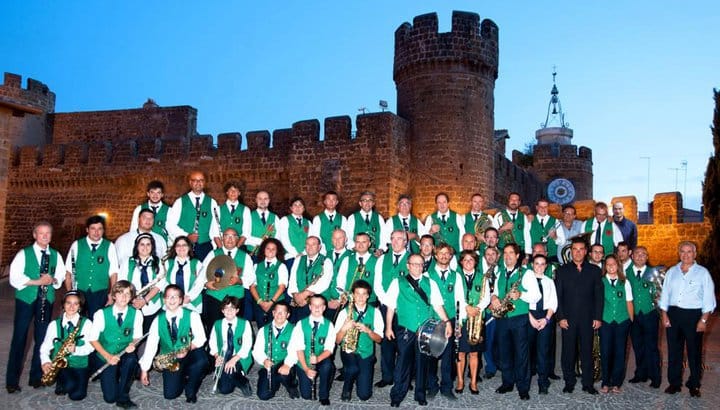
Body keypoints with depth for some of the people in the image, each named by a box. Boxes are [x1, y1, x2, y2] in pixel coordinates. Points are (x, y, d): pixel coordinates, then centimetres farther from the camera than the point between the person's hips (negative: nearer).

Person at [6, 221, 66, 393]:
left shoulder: (56, 255, 8)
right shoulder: (23, 254, -3)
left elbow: (61, 276, 10)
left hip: (46, 300, 3)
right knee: (19, 338, 0)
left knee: (41, 338, 9)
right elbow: (14, 278, -9)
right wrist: (37, 282, -18)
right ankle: (12, 380, 10)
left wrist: (53, 280, -12)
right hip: (26, 300, -3)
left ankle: (36, 376, 20)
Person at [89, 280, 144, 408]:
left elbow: (137, 336, 2)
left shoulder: (136, 314, -6)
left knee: (132, 358, -36)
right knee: (110, 398, -11)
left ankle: (123, 397, -14)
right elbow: (93, 339, -6)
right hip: (106, 356, -1)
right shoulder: (101, 314, -9)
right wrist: (108, 356, -19)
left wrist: (132, 345, -23)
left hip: (125, 355, 1)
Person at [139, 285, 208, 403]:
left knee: (201, 359, -35)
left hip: (190, 355, -1)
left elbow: (200, 338, -8)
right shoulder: (158, 320, 1)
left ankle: (191, 389, -5)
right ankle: (183, 377, 21)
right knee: (170, 394, -15)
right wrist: (144, 369, -1)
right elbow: (150, 345, 0)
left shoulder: (192, 316, -5)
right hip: (169, 360, 2)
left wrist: (189, 348, -26)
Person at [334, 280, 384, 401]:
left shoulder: (375, 312, 2)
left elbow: (379, 339, 3)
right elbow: (337, 340, -1)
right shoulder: (344, 312, -1)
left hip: (366, 354, 1)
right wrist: (344, 328, -21)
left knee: (364, 395, -11)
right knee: (353, 368, -35)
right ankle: (347, 389, -2)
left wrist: (368, 330, -16)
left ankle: (361, 377, 23)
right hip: (349, 351, -1)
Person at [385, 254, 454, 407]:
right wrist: (388, 327, -1)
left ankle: (421, 394, 22)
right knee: (403, 361, -2)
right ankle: (397, 396, 10)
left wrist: (447, 321, -5)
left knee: (422, 362, 8)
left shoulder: (430, 283, 11)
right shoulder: (398, 283, 5)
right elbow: (391, 307, 3)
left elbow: (437, 305, 6)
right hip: (405, 330, -2)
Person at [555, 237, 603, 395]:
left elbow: (599, 295, 5)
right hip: (568, 318, 0)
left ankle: (588, 383, 17)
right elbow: (558, 296, 2)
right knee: (568, 351, 4)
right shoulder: (562, 270, 5)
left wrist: (598, 317, -2)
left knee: (587, 351, 7)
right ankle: (569, 382, 15)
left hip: (588, 318, 0)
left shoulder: (594, 270, 7)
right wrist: (560, 317, -6)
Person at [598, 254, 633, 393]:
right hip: (606, 321, -1)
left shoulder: (625, 283, 7)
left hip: (622, 321, 1)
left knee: (619, 352, 4)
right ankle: (606, 383, 10)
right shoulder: (600, 282, 2)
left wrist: (632, 320, 6)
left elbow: (629, 303, 10)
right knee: (605, 352, -1)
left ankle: (616, 383, 15)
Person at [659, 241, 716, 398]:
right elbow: (665, 294, 11)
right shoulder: (672, 272, 10)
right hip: (673, 314, 3)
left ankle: (694, 385, 17)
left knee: (694, 351, 4)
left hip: (694, 315, -3)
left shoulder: (702, 273, 0)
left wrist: (703, 320, -9)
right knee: (674, 350, 8)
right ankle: (674, 383, 17)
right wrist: (664, 315, 3)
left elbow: (708, 298, -3)